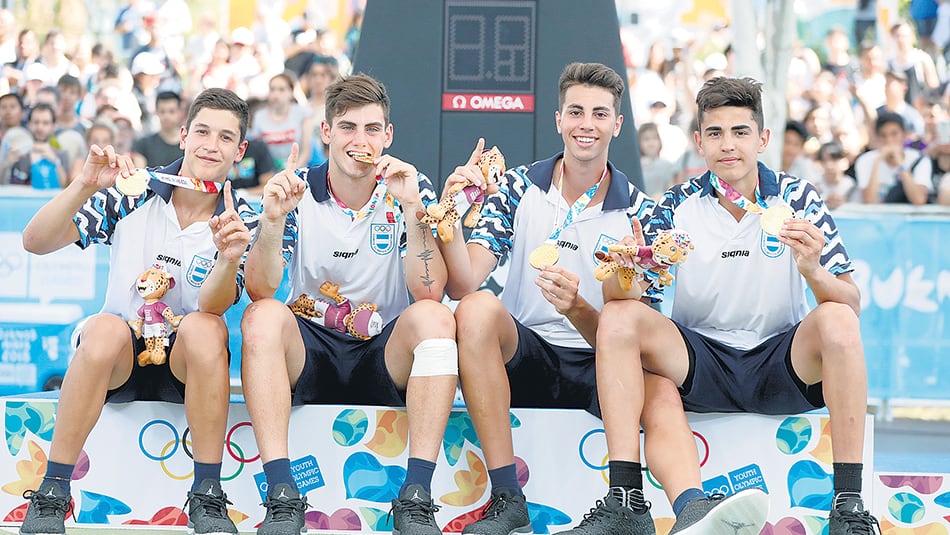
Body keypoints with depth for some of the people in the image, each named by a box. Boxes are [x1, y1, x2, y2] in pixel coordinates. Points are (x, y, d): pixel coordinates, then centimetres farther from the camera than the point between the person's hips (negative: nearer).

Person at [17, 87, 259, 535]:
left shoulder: (241, 221, -2)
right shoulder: (132, 193, -3)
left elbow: (213, 305, -20)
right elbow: (35, 242, -11)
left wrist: (229, 259, -42)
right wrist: (85, 186, -27)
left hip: (189, 364, 0)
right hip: (116, 361, 0)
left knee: (205, 328, -32)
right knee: (105, 329, -34)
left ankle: (207, 498, -25)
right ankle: (51, 495, -27)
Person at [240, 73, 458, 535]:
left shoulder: (409, 189, -2)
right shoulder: (297, 189, -1)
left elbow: (430, 292, -14)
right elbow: (259, 291, -11)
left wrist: (412, 210, -25)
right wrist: (273, 219, -28)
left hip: (386, 357, 0)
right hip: (310, 352, 0)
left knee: (434, 318, -29)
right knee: (263, 317, -29)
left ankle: (416, 497, -33)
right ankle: (281, 496, -35)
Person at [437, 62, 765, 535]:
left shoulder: (637, 213, 1)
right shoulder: (519, 188, 3)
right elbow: (464, 285, -8)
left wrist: (577, 309, -28)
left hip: (600, 368, -1)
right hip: (523, 358, 1)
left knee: (657, 388, -32)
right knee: (479, 308, -31)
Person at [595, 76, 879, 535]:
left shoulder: (797, 199, -2)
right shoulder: (677, 206, 1)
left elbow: (851, 304, -8)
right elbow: (636, 301, -5)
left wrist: (813, 270, -31)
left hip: (781, 367, -1)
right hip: (698, 367, 1)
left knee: (837, 321, -29)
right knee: (619, 317, -22)